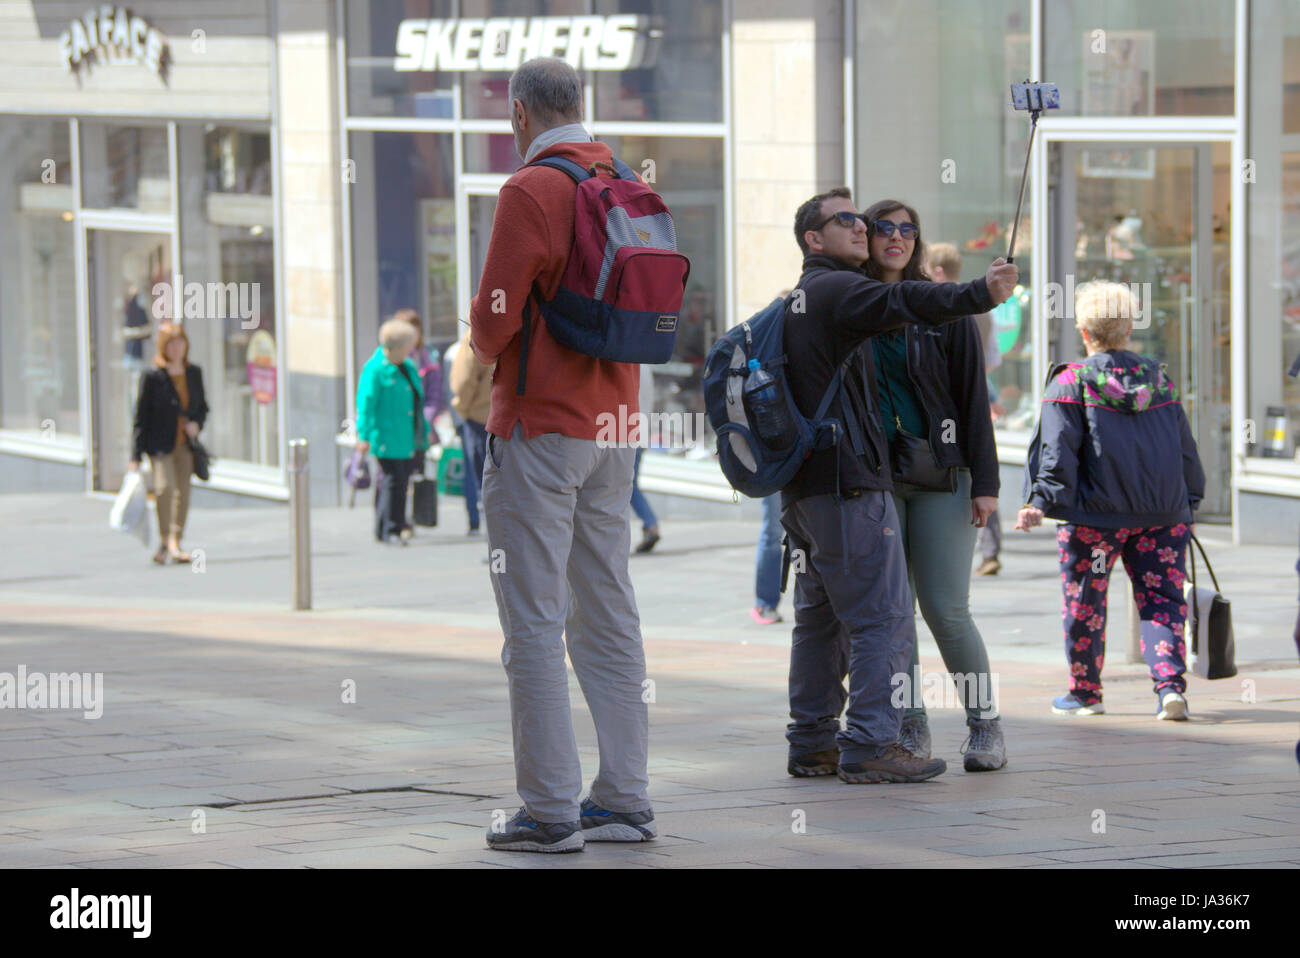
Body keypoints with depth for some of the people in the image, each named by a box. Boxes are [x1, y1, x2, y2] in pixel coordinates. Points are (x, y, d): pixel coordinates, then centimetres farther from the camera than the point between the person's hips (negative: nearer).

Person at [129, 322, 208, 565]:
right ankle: (164, 542, -11)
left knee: (183, 493, 5)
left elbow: (202, 407, 20)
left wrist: (197, 424, -4)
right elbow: (141, 417, -5)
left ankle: (175, 543, 17)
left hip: (185, 444, 5)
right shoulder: (152, 377, -7)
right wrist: (135, 456, -8)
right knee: (165, 486, -21)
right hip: (160, 443, -5)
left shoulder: (194, 373, 8)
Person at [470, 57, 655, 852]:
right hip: (613, 427, 7)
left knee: (535, 622, -5)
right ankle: (625, 800, 11)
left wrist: (483, 345, 8)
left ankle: (551, 810, -7)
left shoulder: (531, 191, -13)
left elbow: (496, 319, -15)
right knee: (608, 616, 11)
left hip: (538, 428, -7)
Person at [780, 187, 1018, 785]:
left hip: (802, 487, 10)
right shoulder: (836, 289, -10)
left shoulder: (794, 303, 21)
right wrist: (980, 294, -38)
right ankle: (869, 747, -12)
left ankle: (812, 745, 17)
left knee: (820, 618, 14)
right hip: (849, 483, -10)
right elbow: (901, 302, -28)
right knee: (884, 618, -9)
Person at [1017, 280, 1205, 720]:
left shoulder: (1070, 384, -5)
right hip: (1163, 512, 3)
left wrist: (1040, 501, -12)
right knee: (1160, 600, 6)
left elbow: (1057, 451, -12)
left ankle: (1085, 692, 22)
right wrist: (1189, 501, 25)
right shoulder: (1158, 380, 9)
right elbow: (1185, 448, 15)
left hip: (1095, 514, -3)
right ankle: (1170, 682, -14)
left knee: (1084, 603, 11)